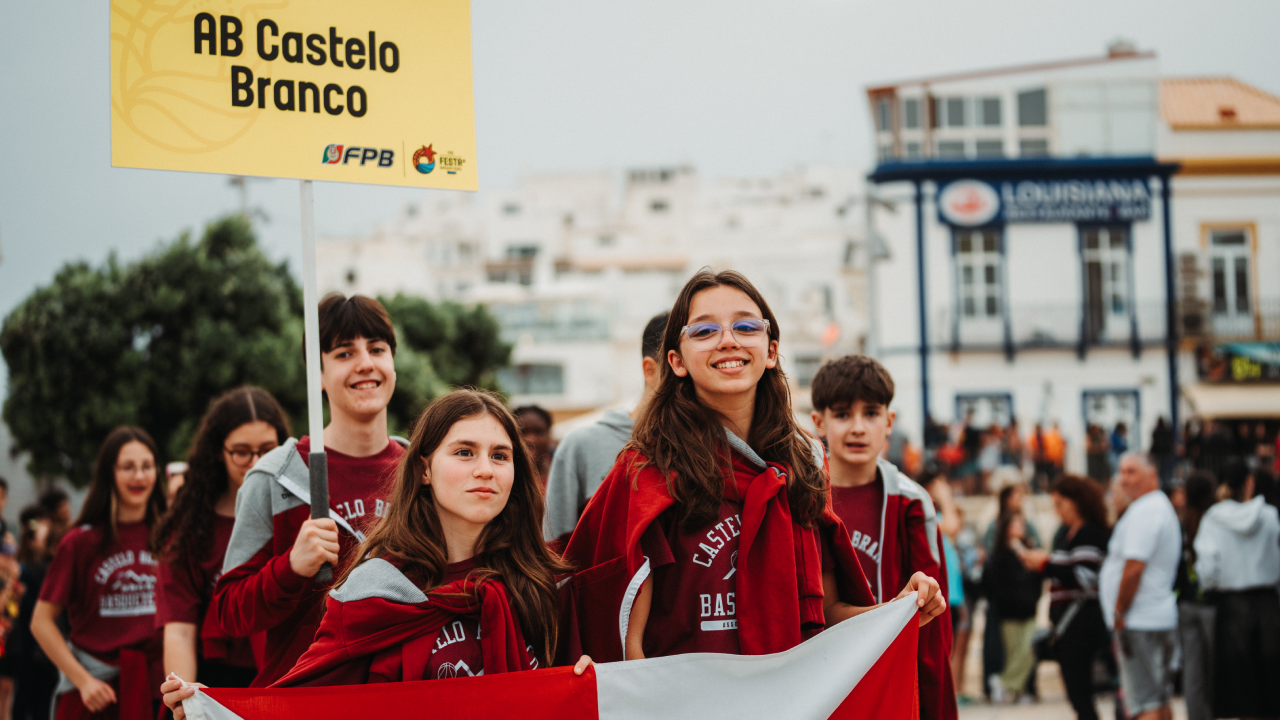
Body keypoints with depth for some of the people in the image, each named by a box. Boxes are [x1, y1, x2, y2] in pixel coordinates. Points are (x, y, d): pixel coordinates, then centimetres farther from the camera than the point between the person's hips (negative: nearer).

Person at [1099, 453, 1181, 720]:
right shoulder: (1164, 507, 19)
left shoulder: (1144, 511, -15)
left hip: (1139, 624, -10)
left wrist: (1119, 613, -15)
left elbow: (1133, 568, -22)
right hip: (1161, 618, 10)